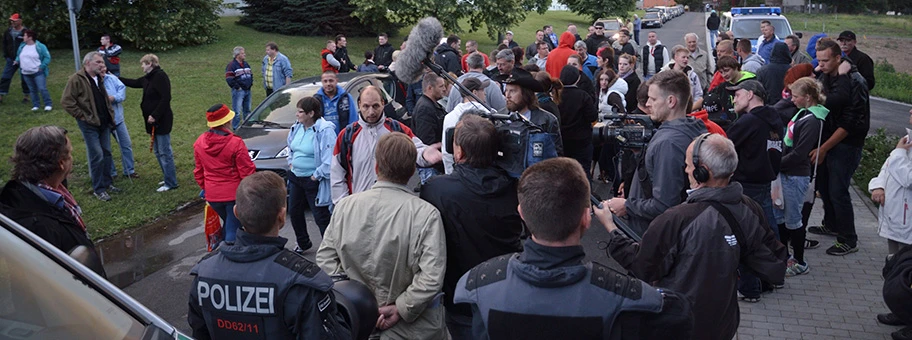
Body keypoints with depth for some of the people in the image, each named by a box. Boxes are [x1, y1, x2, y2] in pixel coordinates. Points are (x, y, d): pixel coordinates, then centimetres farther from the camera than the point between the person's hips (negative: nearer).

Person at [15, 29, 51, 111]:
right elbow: (18, 55, 25)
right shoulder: (22, 46, 11)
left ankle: (48, 104, -4)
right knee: (32, 90, 10)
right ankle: (36, 105, 17)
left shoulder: (40, 46, -7)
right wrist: (17, 60, 4)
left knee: (42, 89, -12)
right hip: (26, 73, 6)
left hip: (38, 73, -6)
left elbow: (47, 57, -6)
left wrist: (41, 67, -13)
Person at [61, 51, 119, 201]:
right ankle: (98, 189, 3)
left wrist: (110, 114, 14)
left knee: (106, 153, 12)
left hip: (104, 122, 8)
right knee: (97, 155, -7)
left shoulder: (99, 78, 12)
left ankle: (107, 183, 25)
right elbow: (66, 101, -17)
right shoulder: (76, 79, -13)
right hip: (89, 124, -8)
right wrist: (81, 116, -15)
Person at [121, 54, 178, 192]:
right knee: (158, 152, 15)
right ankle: (169, 178, 25)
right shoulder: (148, 78, 13)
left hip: (162, 121, -10)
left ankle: (171, 183, 4)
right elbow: (134, 83, 30)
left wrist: (155, 115, -22)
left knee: (164, 152, -4)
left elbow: (166, 98, -23)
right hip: (154, 121, 10)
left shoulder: (160, 76, -15)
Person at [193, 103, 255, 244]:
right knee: (234, 229, 6)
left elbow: (198, 171, 9)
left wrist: (204, 188, 23)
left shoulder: (199, 143, -1)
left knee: (228, 223, 25)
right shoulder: (235, 143, -19)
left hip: (212, 195, 5)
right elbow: (247, 171, -13)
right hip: (234, 194, -5)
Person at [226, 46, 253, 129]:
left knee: (247, 110, 16)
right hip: (238, 91, -7)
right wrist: (237, 87, -15)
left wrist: (251, 83, 12)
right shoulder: (232, 65, -11)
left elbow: (251, 74, 26)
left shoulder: (246, 64, 14)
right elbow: (229, 78, -16)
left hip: (247, 90, 8)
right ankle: (235, 128, 1)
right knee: (237, 111, -6)